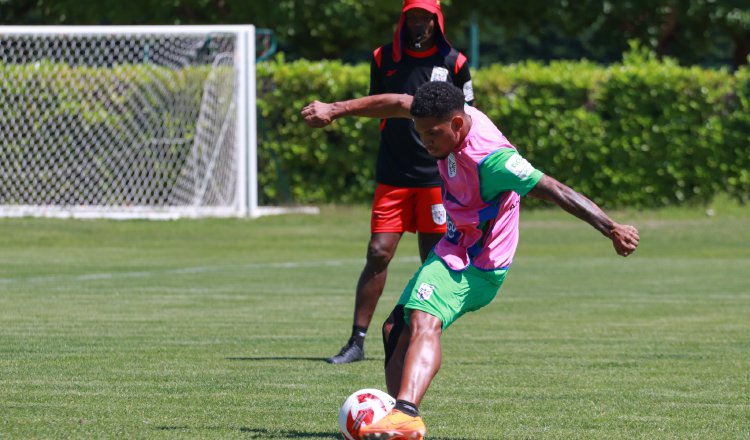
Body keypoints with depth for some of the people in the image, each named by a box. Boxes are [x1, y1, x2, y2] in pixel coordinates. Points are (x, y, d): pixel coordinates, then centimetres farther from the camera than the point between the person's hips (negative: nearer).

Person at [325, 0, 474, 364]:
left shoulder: (453, 62, 2)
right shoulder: (384, 59, 6)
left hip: (436, 174, -1)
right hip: (393, 174, 1)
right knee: (378, 253, -7)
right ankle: (357, 341, -5)